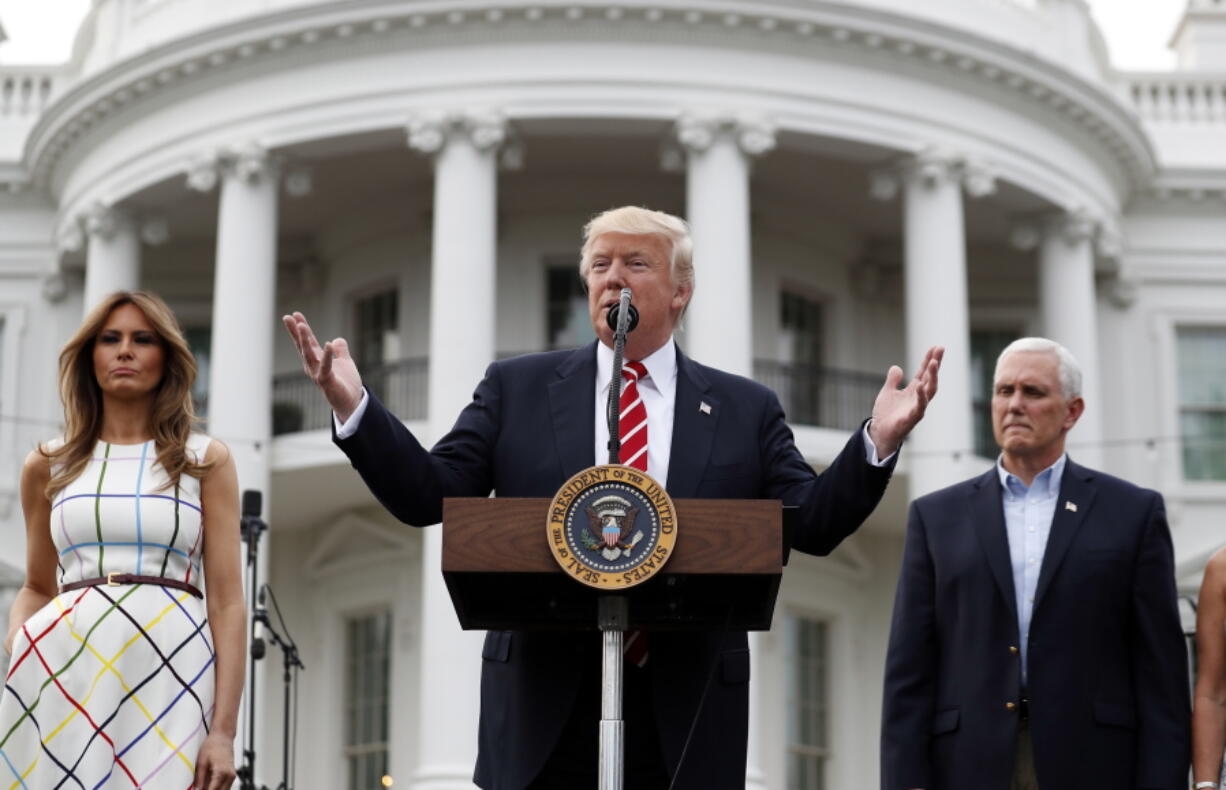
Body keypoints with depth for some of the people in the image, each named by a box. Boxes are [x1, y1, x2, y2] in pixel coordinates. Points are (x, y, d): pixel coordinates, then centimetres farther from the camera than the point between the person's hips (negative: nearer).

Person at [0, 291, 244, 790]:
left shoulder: (205, 461, 6)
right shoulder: (48, 466, 13)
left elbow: (227, 601, 1)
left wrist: (223, 730, -9)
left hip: (170, 671, -2)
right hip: (64, 671, 2)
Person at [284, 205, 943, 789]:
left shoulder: (746, 409, 9)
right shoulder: (516, 389, 9)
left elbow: (811, 524, 3)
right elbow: (428, 495, 4)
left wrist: (877, 443, -12)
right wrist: (354, 409, -10)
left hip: (687, 719, 1)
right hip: (544, 707, 0)